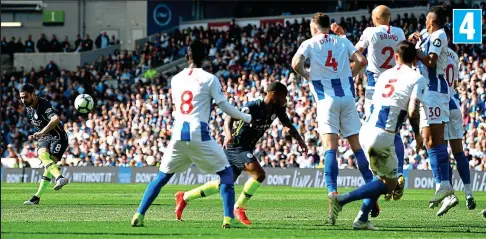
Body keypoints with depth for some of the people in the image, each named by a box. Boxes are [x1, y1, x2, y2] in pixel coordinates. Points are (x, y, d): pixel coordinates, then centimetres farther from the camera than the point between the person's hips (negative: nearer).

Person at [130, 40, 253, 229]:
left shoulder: (175, 79, 12)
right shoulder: (209, 79, -3)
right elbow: (224, 106, -1)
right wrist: (247, 118, 12)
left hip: (178, 133, 4)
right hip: (199, 133, -4)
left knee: (162, 176, 16)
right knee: (226, 172, 8)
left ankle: (139, 215, 7)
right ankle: (229, 218, -5)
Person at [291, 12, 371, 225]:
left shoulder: (309, 44, 3)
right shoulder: (343, 42, 11)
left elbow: (296, 64, -12)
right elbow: (361, 61, 1)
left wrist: (306, 75, 8)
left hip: (327, 98, -3)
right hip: (347, 97, 3)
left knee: (330, 147, -9)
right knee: (356, 145, 10)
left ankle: (333, 191, -22)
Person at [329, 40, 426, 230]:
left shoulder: (384, 75, 17)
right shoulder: (416, 78, -2)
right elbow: (413, 111, -11)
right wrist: (417, 134, 4)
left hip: (366, 131, 7)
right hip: (383, 135, -7)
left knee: (382, 177, 23)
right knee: (389, 184, 5)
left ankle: (362, 219, 12)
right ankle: (341, 200, -11)